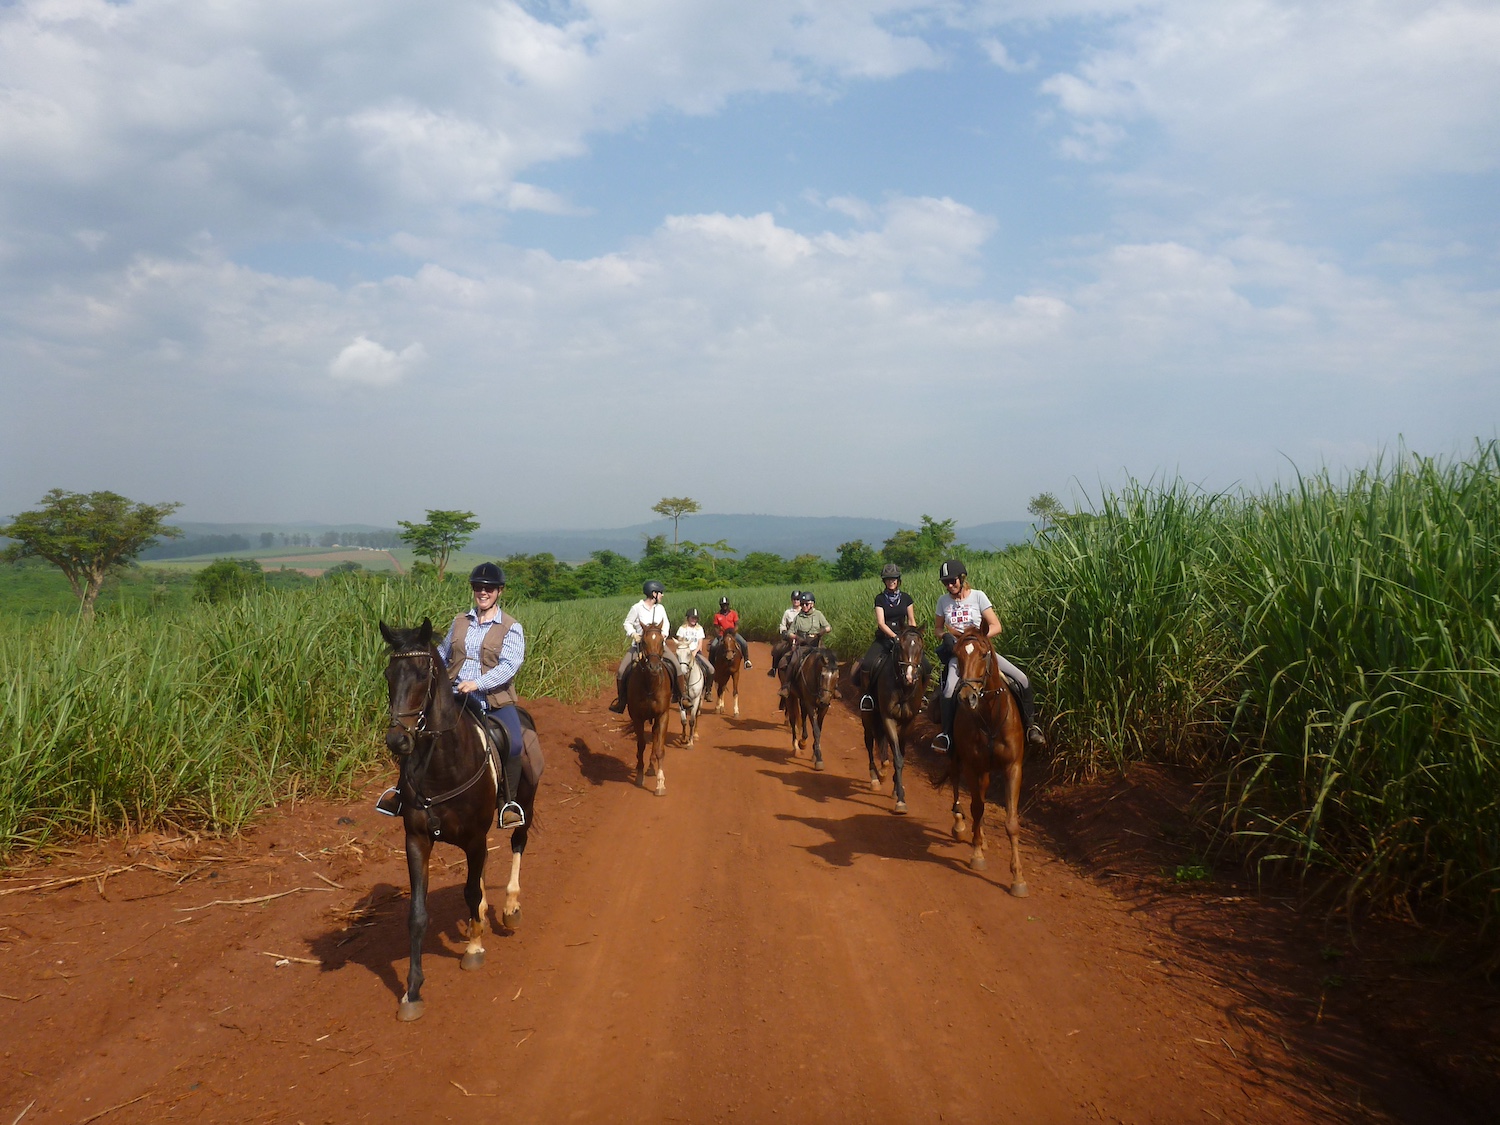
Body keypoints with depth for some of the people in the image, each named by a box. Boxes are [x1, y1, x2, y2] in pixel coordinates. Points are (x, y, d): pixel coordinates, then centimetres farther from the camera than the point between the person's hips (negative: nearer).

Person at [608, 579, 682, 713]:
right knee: (622, 671, -15)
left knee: (676, 666, -15)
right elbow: (628, 623, -1)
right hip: (639, 645, -2)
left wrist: (664, 633, -9)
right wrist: (633, 633, -18)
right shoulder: (637, 608, -8)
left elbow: (666, 623, 11)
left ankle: (679, 696, 1)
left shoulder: (660, 608, 3)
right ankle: (620, 700, 4)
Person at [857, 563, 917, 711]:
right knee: (866, 664, -25)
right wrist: (894, 636, -24)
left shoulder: (906, 598, 6)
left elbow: (911, 621, 9)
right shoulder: (880, 598, 0)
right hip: (883, 637, -1)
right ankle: (867, 694, -5)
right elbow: (881, 623, -10)